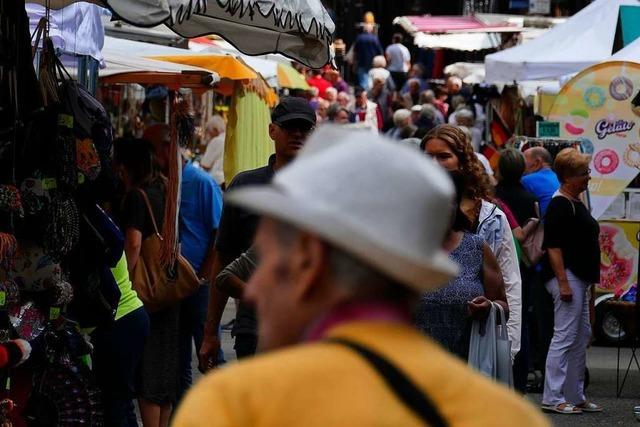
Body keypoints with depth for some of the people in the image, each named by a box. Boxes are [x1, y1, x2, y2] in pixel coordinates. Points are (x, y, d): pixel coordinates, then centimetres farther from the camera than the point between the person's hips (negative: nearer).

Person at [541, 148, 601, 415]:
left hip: (580, 278, 11)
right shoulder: (559, 205, -15)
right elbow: (553, 246, -20)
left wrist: (589, 279, 23)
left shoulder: (576, 203, 16)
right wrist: (563, 283, -24)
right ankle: (552, 399, -6)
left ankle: (576, 396, 21)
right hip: (567, 277, -11)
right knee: (564, 338, -9)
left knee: (582, 336, 14)